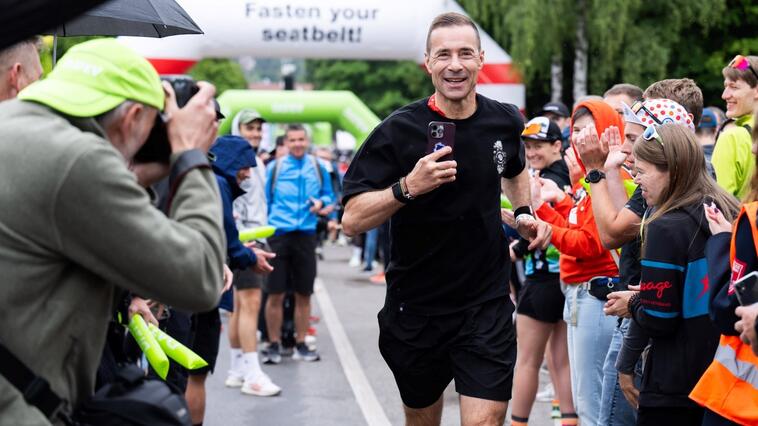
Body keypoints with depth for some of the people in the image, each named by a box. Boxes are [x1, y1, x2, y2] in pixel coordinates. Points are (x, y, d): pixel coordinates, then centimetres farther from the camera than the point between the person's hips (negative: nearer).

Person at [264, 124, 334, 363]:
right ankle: (274, 345, 10)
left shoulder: (317, 168, 7)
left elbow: (329, 195, 15)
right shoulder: (274, 168, 2)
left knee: (304, 294, 7)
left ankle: (301, 345, 18)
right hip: (279, 233, -2)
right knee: (275, 294, -2)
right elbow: (264, 200, 6)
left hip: (306, 234, 2)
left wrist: (321, 202, -7)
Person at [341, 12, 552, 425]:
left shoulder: (506, 122, -1)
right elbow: (352, 220, -17)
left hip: (487, 304, 1)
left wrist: (524, 213, 6)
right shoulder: (399, 131, -14)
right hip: (415, 310, -1)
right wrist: (407, 187, -31)